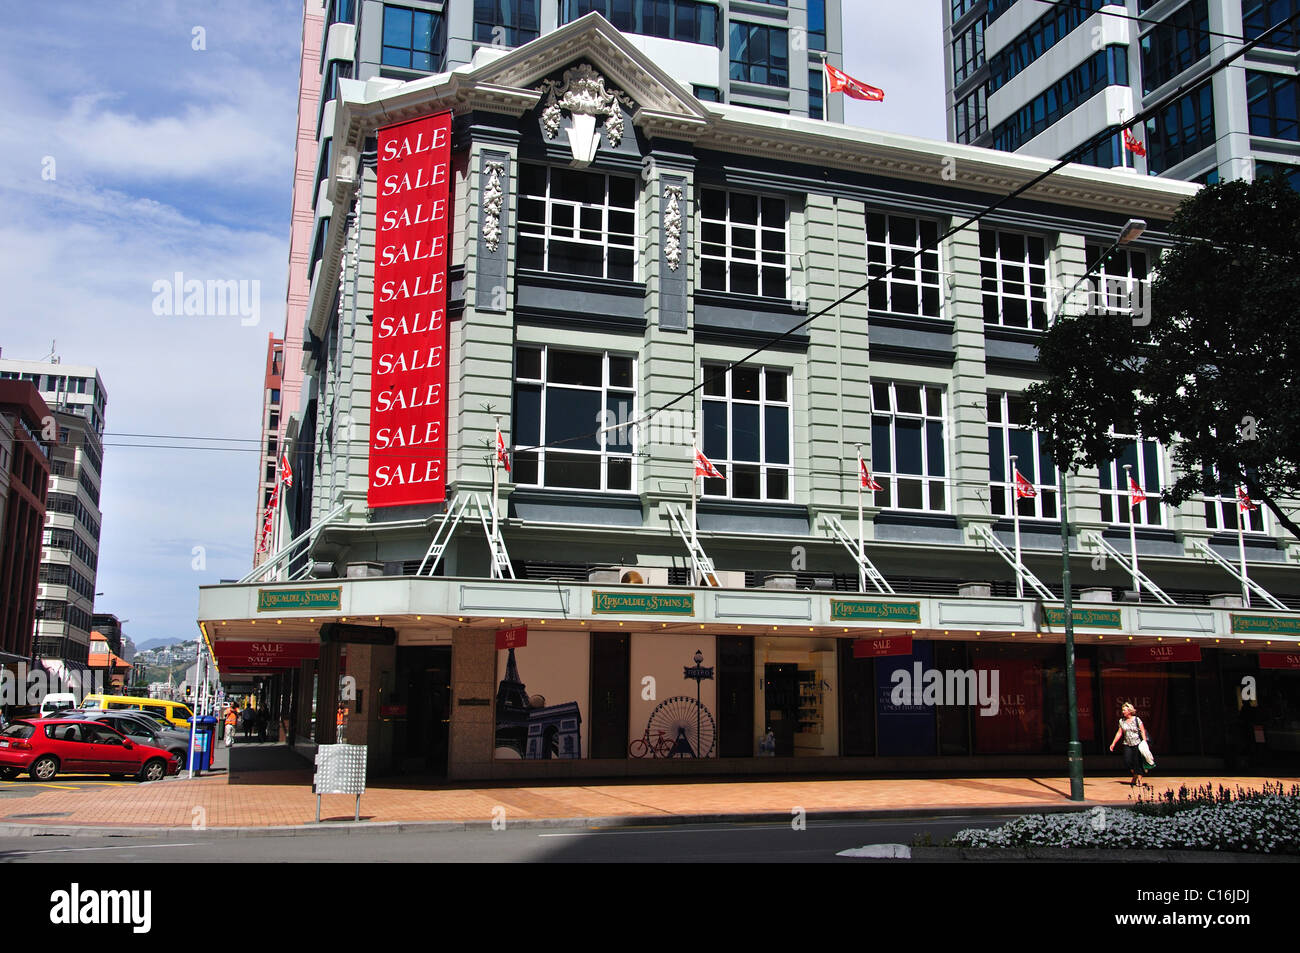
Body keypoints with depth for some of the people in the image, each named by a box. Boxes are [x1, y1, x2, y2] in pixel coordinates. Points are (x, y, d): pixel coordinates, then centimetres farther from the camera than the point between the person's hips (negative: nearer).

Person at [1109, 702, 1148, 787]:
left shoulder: (1137, 720, -5)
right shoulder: (1122, 721, 6)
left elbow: (1143, 731, -5)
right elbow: (1119, 733, 11)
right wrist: (1113, 743, 9)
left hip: (1137, 744, -3)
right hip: (1127, 745, 4)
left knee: (1137, 763, -6)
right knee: (1127, 762, -6)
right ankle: (1134, 776, 18)